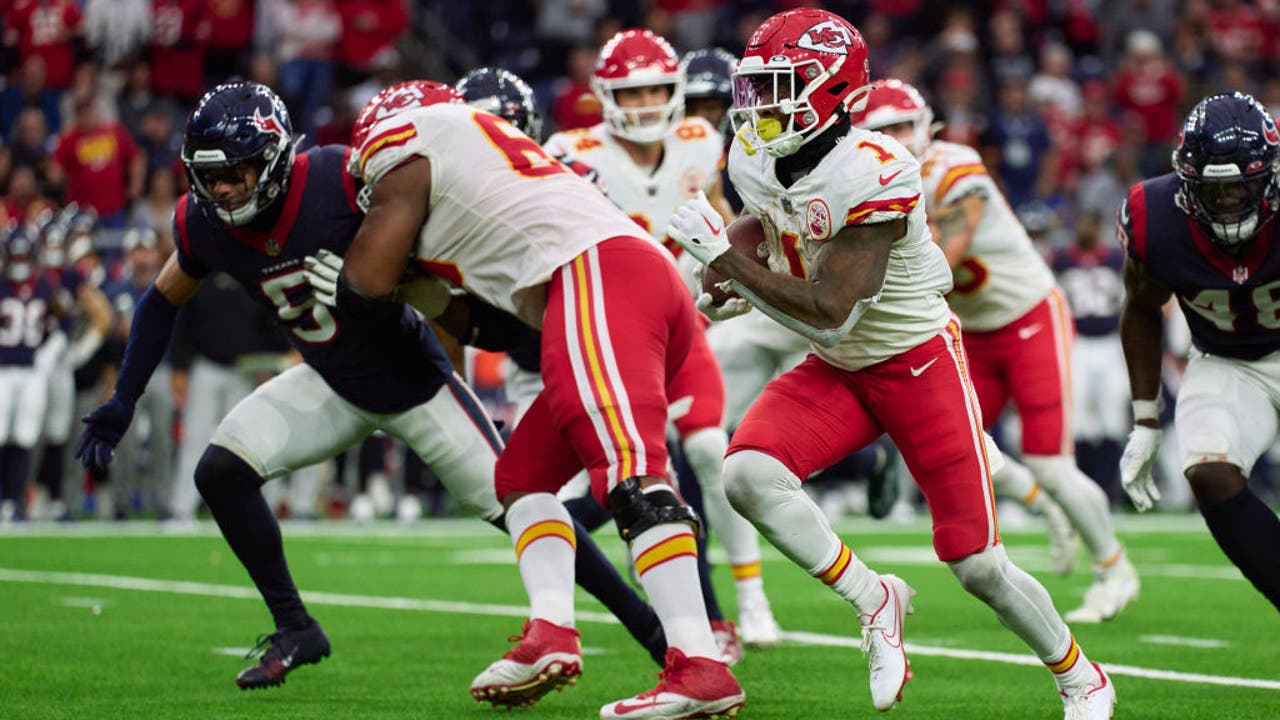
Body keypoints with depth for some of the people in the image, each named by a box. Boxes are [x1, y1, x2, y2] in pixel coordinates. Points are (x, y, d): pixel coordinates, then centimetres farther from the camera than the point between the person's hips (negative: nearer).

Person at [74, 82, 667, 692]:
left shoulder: (342, 180, -30)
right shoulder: (203, 224, -13)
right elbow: (163, 300, 6)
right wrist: (121, 403, 3)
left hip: (412, 378, -4)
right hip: (332, 385, 4)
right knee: (221, 471, -14)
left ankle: (644, 623, 13)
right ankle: (294, 629, 1)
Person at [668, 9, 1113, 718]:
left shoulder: (871, 174, -28)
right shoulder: (756, 161, -5)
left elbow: (830, 313, -30)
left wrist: (726, 260, -29)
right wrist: (731, 286, -4)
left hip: (918, 363, -6)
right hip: (835, 369, 6)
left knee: (978, 565, -4)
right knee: (747, 474, -23)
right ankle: (873, 599, -5)